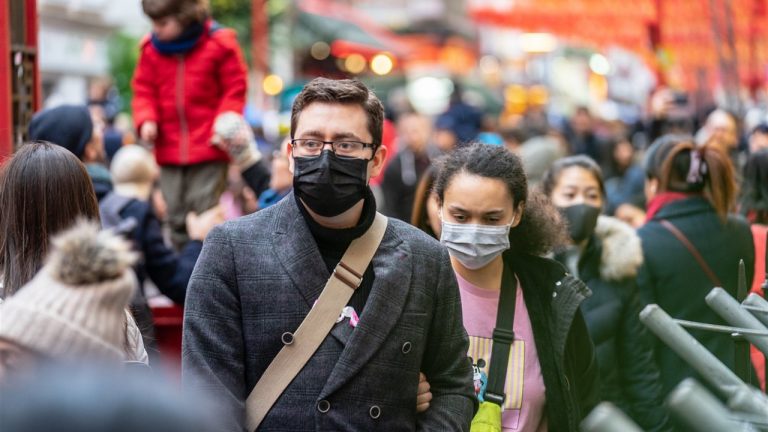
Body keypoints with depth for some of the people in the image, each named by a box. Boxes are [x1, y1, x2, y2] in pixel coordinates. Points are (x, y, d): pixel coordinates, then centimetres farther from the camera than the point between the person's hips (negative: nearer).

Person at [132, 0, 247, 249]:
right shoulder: (151, 49, 3)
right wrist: (146, 120, -9)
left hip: (209, 150, -4)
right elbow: (144, 91, 9)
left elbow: (234, 91, -2)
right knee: (176, 216, 10)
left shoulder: (219, 44, -6)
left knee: (205, 212, -5)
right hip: (169, 150, 4)